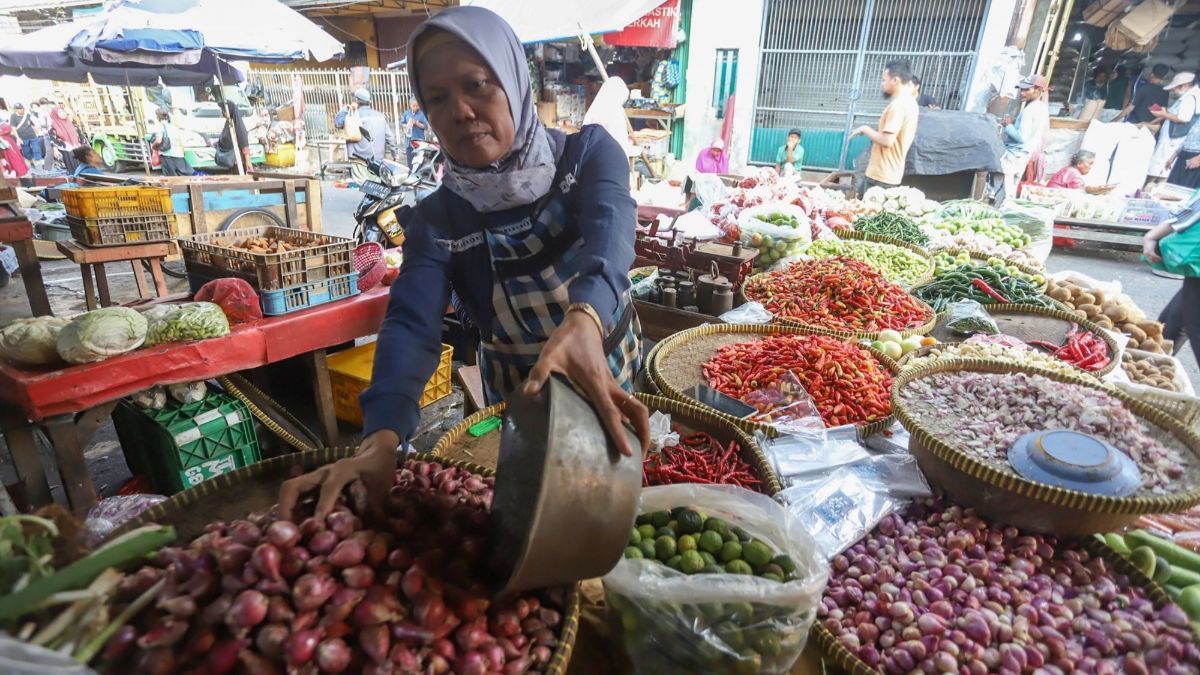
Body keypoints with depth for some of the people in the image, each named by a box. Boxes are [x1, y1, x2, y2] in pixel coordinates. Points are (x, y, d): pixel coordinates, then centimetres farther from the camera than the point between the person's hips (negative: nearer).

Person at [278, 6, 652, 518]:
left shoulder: (588, 152, -16)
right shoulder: (437, 218, -13)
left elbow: (608, 229, -36)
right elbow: (410, 326, -26)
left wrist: (583, 321, -58)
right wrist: (381, 438, -44)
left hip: (612, 377, 0)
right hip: (517, 400, 0)